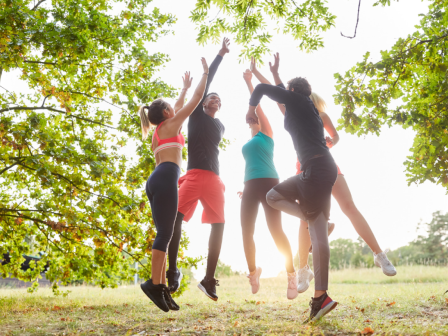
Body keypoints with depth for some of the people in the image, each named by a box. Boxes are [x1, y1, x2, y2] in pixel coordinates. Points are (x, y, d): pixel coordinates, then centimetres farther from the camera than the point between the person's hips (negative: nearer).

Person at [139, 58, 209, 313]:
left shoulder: (158, 131, 28)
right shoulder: (171, 124, 8)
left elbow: (178, 107, 45)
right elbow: (198, 98, 12)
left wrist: (185, 88, 56)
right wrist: (206, 73, 23)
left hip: (156, 180, 9)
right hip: (166, 178, -9)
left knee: (164, 233, 5)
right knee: (166, 233, -13)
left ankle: (161, 287, 0)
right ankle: (155, 283, -18)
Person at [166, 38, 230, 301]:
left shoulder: (220, 126, 26)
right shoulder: (197, 115, 14)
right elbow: (205, 82, 11)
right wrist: (220, 55, 13)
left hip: (214, 178, 5)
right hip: (195, 174, -4)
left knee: (219, 225, -4)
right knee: (177, 216, -20)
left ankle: (209, 279, 1)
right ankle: (173, 271, -13)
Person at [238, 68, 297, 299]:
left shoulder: (267, 133, 8)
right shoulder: (249, 143, 25)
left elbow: (257, 104, 5)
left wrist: (248, 81, 9)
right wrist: (246, 188, 20)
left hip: (268, 182, -6)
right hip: (251, 186, 7)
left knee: (276, 230, -13)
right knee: (246, 232, 1)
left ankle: (291, 276, -4)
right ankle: (253, 273, 18)